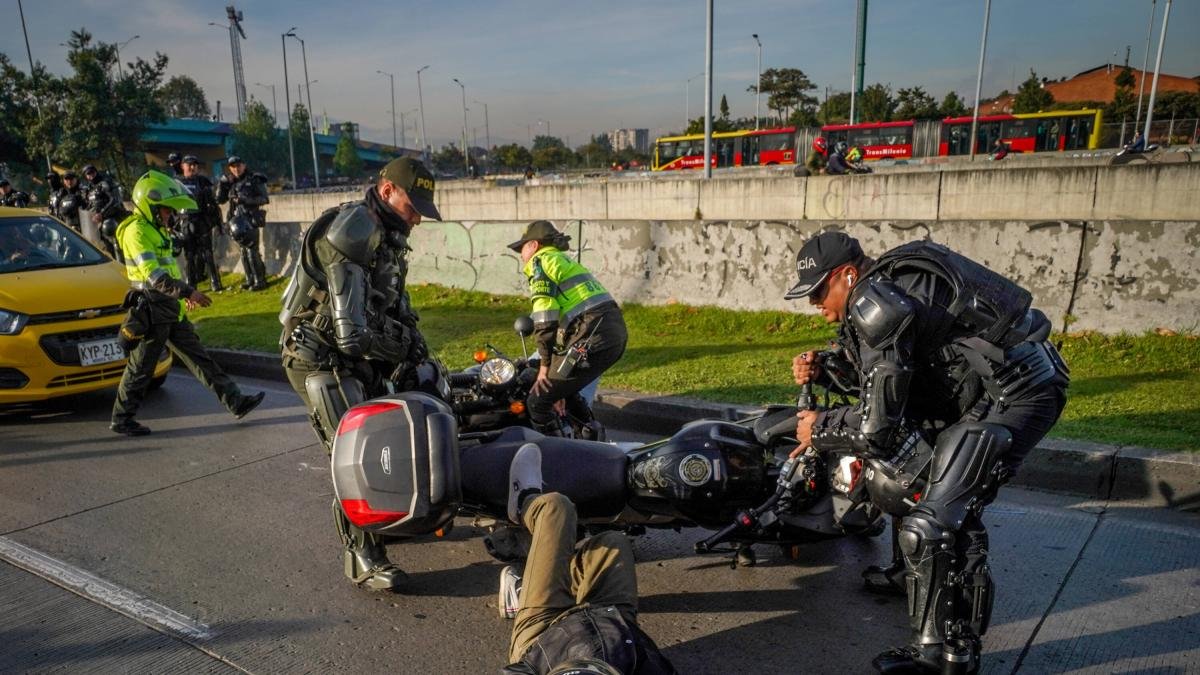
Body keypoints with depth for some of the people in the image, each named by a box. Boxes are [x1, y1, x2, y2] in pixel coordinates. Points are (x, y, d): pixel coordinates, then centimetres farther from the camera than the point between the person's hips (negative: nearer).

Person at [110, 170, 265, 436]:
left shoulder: (156, 229, 15)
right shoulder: (136, 231, -16)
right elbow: (153, 275, -25)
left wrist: (184, 294, 26)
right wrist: (187, 291, -28)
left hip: (171, 309, 9)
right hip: (152, 311, -9)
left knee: (199, 358, 9)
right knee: (140, 369, 2)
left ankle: (235, 401, 11)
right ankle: (121, 419, 17)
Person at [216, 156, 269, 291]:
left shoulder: (254, 180, -2)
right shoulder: (231, 183, 14)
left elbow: (265, 199, -9)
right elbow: (219, 199, 15)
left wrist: (246, 200, -19)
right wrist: (222, 184, 2)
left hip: (250, 220, -6)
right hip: (237, 220, 6)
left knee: (251, 251, -11)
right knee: (244, 251, 9)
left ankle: (260, 280, -6)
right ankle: (250, 280, 16)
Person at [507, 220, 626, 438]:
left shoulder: (540, 261, 3)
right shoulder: (566, 261, 30)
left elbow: (545, 320, -9)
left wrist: (545, 366, -3)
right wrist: (551, 360, 36)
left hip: (592, 338, -9)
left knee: (538, 401, -2)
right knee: (566, 389, 30)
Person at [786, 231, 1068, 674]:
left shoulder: (876, 303, -21)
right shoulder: (885, 285, 10)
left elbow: (878, 429, -22)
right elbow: (884, 375, 22)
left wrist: (819, 429, -4)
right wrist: (822, 370, 6)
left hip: (1014, 394, -11)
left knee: (929, 524, -13)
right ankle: (913, 573, 44)